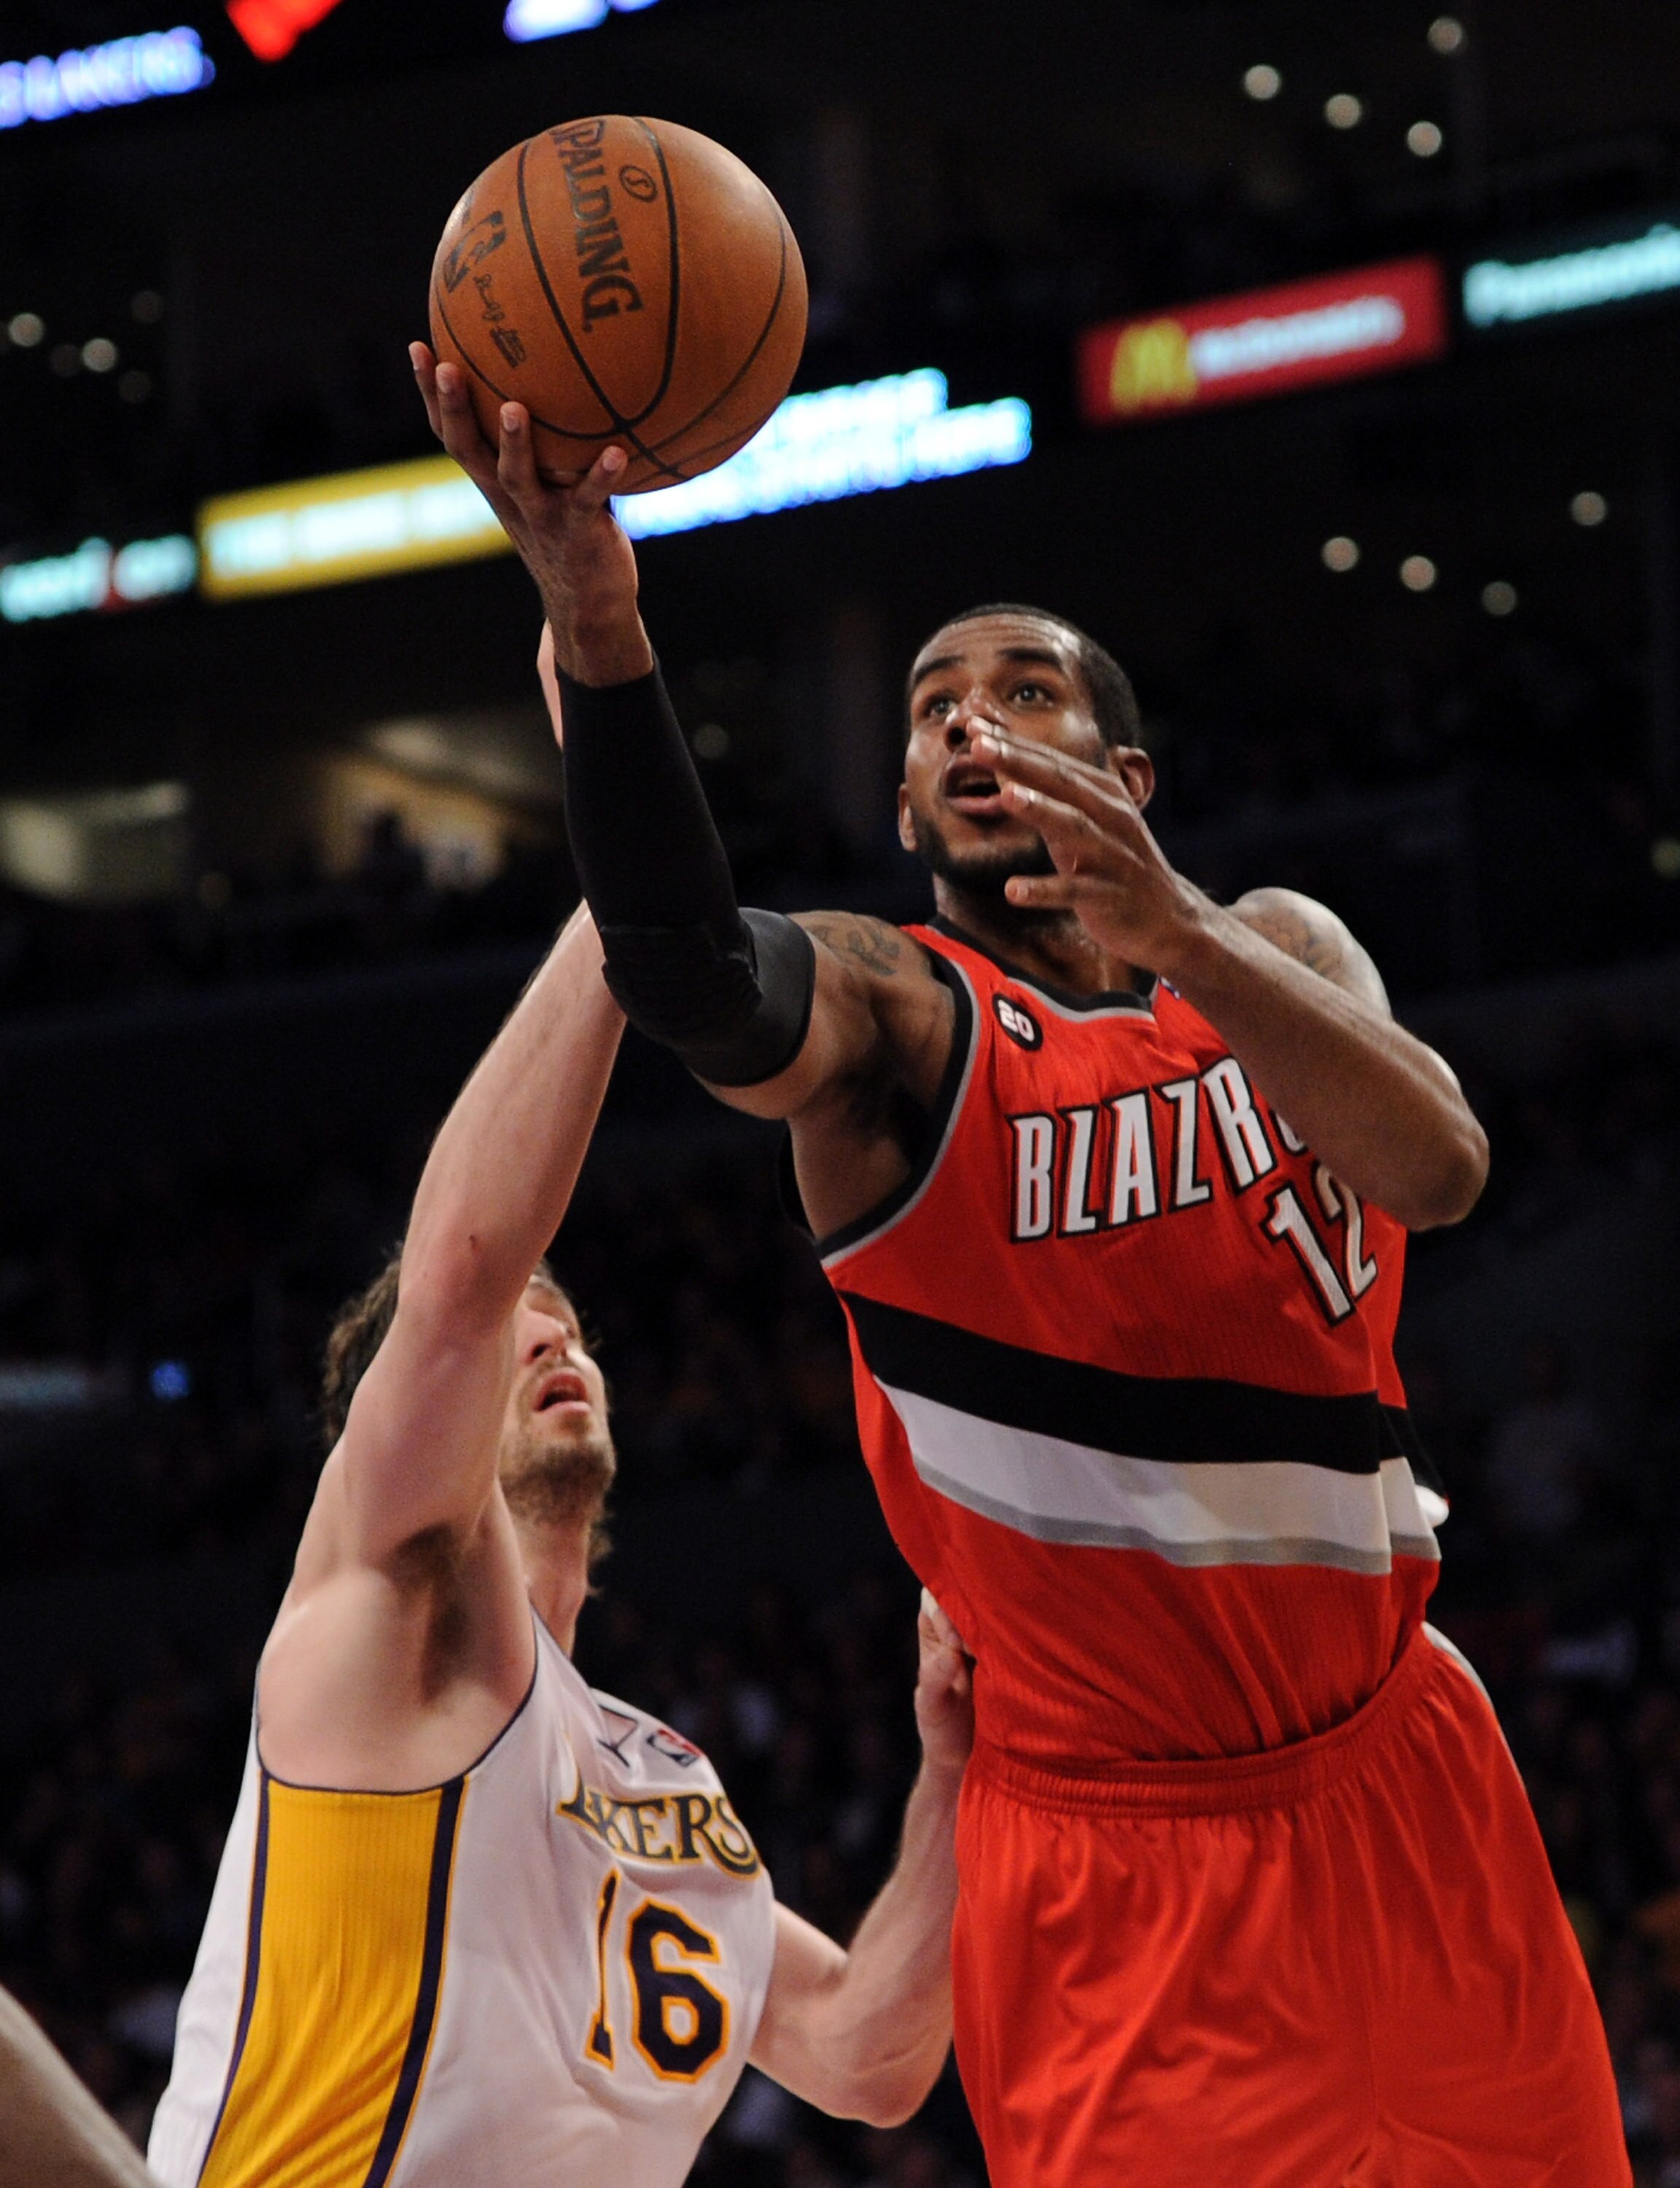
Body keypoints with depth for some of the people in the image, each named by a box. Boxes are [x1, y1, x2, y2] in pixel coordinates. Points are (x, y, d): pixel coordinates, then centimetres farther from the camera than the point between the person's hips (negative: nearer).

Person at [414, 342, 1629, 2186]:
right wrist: (597, 629, -48)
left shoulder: (1275, 949, 5)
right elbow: (694, 980, -32)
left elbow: (1437, 1169, -16)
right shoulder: (896, 1016, -7)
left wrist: (1179, 935, -32)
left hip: (1391, 1780, 4)